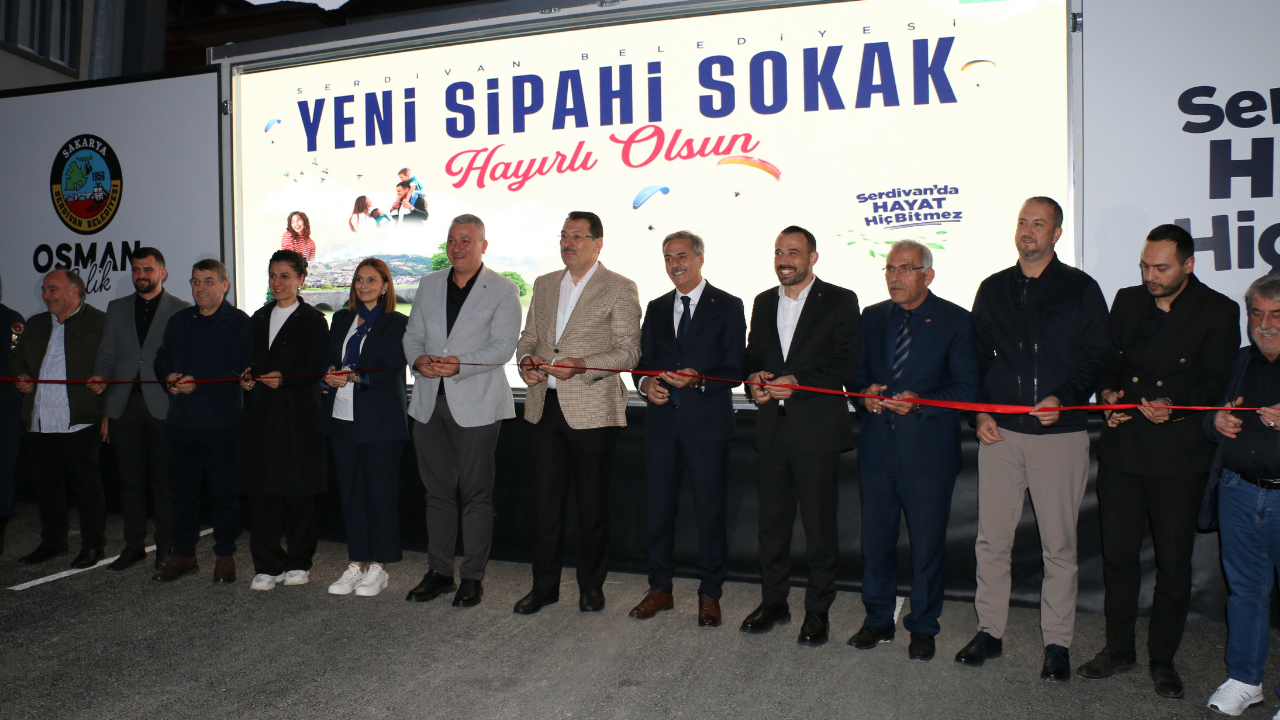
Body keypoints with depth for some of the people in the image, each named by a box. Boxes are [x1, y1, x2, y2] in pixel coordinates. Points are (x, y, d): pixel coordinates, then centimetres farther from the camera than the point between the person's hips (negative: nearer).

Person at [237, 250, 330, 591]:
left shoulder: (313, 320, 0)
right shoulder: (259, 319, 18)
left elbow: (316, 371, -7)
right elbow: (251, 361, 23)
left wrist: (284, 380, -21)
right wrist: (246, 378, 3)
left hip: (298, 416, -5)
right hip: (260, 415, 5)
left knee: (298, 493, 1)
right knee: (261, 492, 3)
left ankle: (299, 563, 14)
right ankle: (267, 566, 11)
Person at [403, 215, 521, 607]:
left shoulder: (503, 290, 0)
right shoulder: (429, 285, 15)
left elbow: (503, 345, -9)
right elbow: (413, 334, 15)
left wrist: (460, 364, -22)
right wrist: (418, 359, -7)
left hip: (475, 405, -4)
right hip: (429, 401, 5)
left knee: (476, 494, 2)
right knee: (437, 491, 11)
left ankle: (473, 576, 12)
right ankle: (439, 571, 22)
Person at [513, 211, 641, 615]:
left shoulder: (619, 289, -1)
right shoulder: (544, 285, 17)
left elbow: (629, 350, -7)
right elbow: (528, 337, 21)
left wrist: (581, 365, -19)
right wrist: (526, 361, -2)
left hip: (592, 410, -4)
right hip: (544, 407, 5)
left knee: (592, 502, 6)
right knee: (545, 501, 7)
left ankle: (591, 585, 21)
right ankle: (544, 586, 19)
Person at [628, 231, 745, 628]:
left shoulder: (728, 306, 1)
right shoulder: (656, 308, 16)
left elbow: (735, 368, -5)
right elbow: (643, 360, 16)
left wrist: (699, 379, -22)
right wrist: (646, 383, -7)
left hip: (707, 421, -4)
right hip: (662, 420, 4)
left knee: (711, 510, 2)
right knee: (659, 507, 9)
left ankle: (709, 594, 15)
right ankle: (660, 588, 22)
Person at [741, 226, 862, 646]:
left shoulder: (839, 301, -1)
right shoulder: (764, 303, 16)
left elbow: (846, 362, -8)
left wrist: (798, 382, -19)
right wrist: (754, 380, -4)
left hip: (817, 428, -5)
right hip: (772, 427, 5)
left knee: (819, 524, 1)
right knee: (772, 520, 11)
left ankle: (818, 611, 15)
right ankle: (774, 602, 25)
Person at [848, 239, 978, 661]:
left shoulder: (955, 321, -3)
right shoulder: (872, 318, 10)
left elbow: (966, 389, -6)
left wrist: (919, 403, -20)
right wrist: (864, 393, -5)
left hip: (928, 449, -4)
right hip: (877, 447, 4)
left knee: (927, 544, 6)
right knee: (875, 540, 12)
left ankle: (923, 628, 23)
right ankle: (878, 621, 28)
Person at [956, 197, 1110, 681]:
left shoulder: (1080, 289, 4)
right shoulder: (992, 290, 13)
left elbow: (1097, 356, 1)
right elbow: (976, 356, 14)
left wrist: (1063, 398, -15)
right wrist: (980, 412, 2)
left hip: (1060, 434, -2)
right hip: (999, 432, 3)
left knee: (1059, 545, 3)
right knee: (991, 538, 6)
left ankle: (1057, 644, 15)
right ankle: (989, 632, 19)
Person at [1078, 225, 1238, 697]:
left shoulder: (1218, 312, -3)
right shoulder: (1127, 302, 10)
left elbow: (1216, 382, -7)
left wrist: (1174, 406, -24)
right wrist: (1108, 393, -4)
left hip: (1179, 455, -3)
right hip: (1121, 449, 4)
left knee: (1174, 562, 6)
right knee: (1117, 553, 11)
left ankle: (1163, 659, 22)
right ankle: (1118, 648, 27)